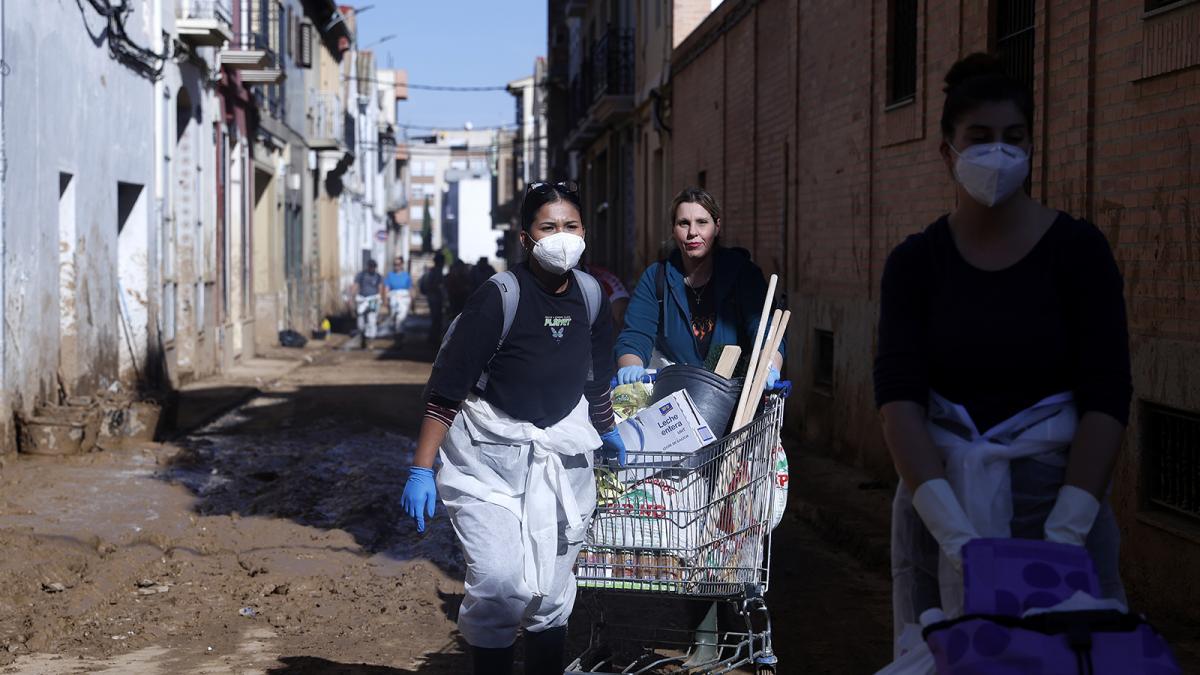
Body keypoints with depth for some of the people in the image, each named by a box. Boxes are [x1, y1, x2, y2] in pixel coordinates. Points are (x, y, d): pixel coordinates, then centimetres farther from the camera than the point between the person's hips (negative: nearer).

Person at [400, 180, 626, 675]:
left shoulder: (590, 296, 0)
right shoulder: (498, 299, -17)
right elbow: (446, 390, -15)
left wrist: (607, 432, 29)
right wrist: (421, 470, -17)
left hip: (562, 455, 5)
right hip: (488, 453, -4)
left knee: (552, 594, 5)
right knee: (499, 584, -15)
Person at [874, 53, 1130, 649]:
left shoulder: (1077, 249, -3)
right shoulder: (915, 263, 0)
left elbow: (1106, 398, -9)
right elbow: (898, 398, -11)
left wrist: (1065, 532, -19)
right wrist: (953, 531, -23)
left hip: (1055, 492, -1)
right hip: (939, 497, 1)